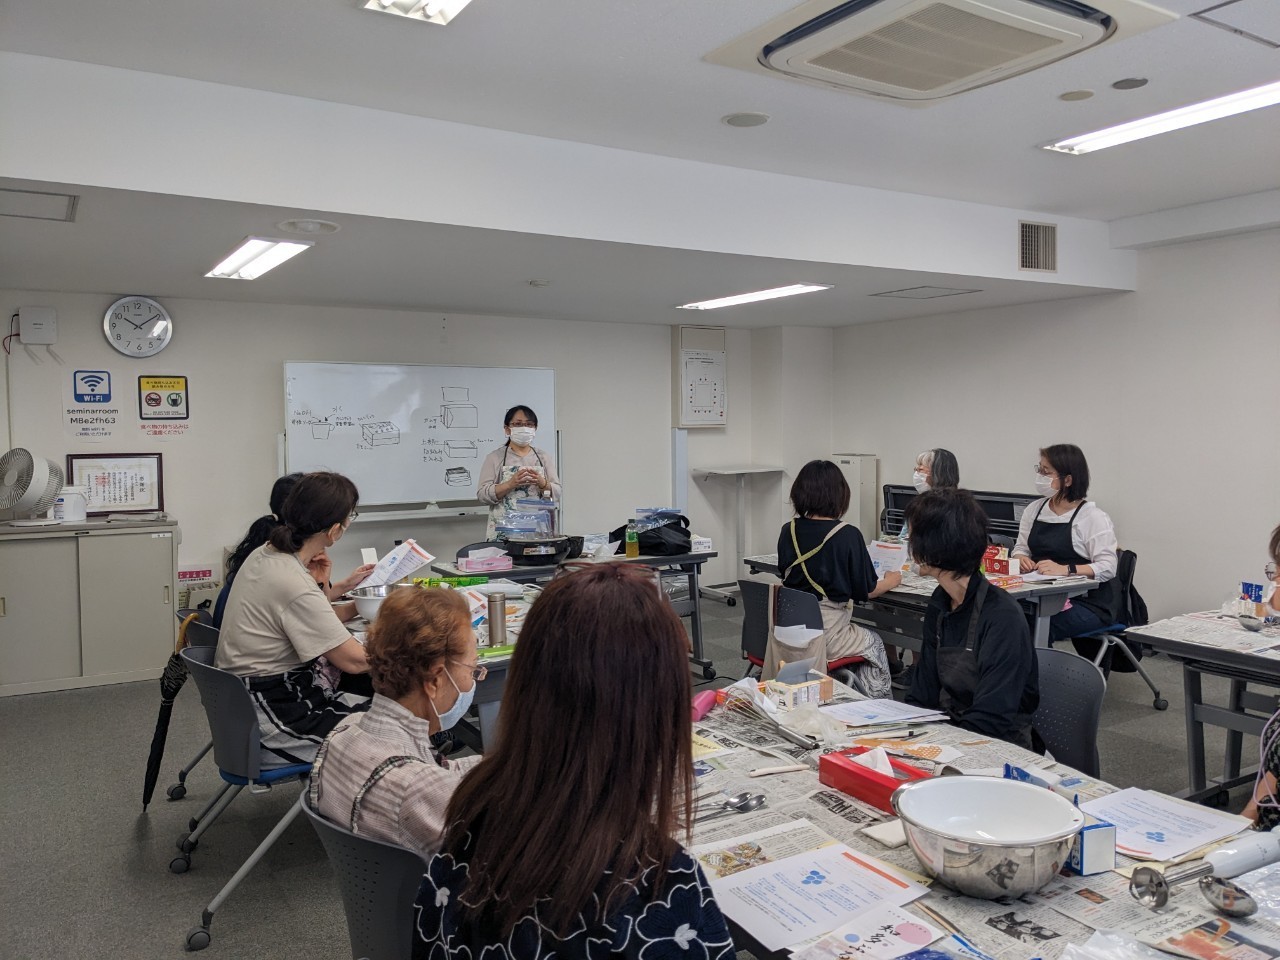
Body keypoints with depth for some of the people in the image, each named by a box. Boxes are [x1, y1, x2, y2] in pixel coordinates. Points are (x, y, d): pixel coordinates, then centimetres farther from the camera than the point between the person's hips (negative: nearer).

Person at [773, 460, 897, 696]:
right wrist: (891, 581, 17)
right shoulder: (848, 535, -14)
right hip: (824, 634, -5)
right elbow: (866, 591, -5)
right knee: (874, 644, 26)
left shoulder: (788, 531, -1)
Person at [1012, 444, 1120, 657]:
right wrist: (1021, 559, -8)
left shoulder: (1093, 517, -7)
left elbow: (1107, 567, -14)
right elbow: (1021, 548, 17)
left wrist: (1066, 569, -29)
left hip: (1089, 602, -5)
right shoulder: (1033, 509, 11)